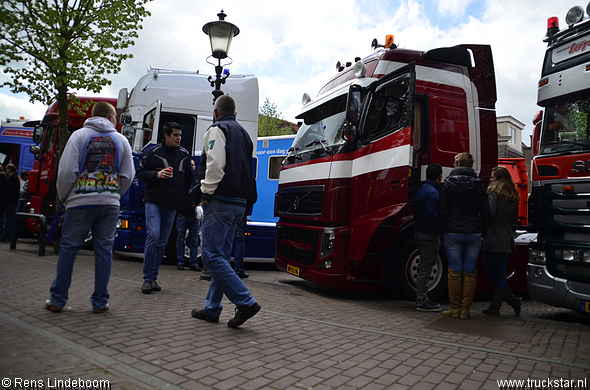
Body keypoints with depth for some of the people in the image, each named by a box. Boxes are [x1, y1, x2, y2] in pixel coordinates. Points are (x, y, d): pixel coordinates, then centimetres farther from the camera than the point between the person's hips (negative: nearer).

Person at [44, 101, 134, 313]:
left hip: (81, 202, -1)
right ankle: (100, 302, 11)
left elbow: (67, 171, -4)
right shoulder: (121, 140, 8)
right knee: (104, 251, 6)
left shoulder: (79, 135, 2)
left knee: (68, 249, 9)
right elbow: (128, 175, 7)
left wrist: (64, 197, 10)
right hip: (110, 204, 1)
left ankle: (57, 300, 16)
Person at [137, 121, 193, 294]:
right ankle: (148, 278, -5)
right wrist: (157, 174, -17)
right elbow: (140, 173, 0)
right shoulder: (153, 153, -2)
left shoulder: (184, 154, 10)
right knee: (153, 236, -16)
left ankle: (153, 278, 16)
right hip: (154, 202, -4)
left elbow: (189, 178, 19)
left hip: (172, 205, 4)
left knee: (162, 242, 6)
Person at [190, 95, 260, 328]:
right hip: (239, 203, 9)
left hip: (220, 202, -9)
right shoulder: (244, 134, 23)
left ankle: (246, 302, -11)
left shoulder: (217, 129, -3)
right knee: (221, 257, 11)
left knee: (211, 256, -8)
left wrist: (206, 192, -9)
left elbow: (215, 164, -18)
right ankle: (212, 309, 18)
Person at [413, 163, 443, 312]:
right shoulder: (433, 192, -15)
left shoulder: (422, 190, 15)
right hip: (429, 235, -10)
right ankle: (422, 303, 2)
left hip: (419, 233, 10)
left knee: (424, 268, 16)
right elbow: (431, 215, -25)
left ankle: (422, 300, 24)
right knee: (425, 268, -4)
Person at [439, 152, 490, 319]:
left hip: (453, 233, -2)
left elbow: (442, 211, -3)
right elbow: (485, 212, 4)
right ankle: (465, 309, 10)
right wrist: (484, 232, 12)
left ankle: (455, 308, 10)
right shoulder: (479, 185, 5)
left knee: (454, 271, 4)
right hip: (474, 233, 2)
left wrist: (442, 230, 6)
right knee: (470, 272, 7)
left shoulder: (449, 183, -1)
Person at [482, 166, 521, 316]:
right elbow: (515, 219, 17)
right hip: (507, 239, 7)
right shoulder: (513, 195, 13)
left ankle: (513, 299, 0)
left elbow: (490, 213, -17)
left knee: (490, 272, 3)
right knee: (501, 274, 7)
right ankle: (494, 307, 8)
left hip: (493, 238, -7)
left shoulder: (494, 191, -7)